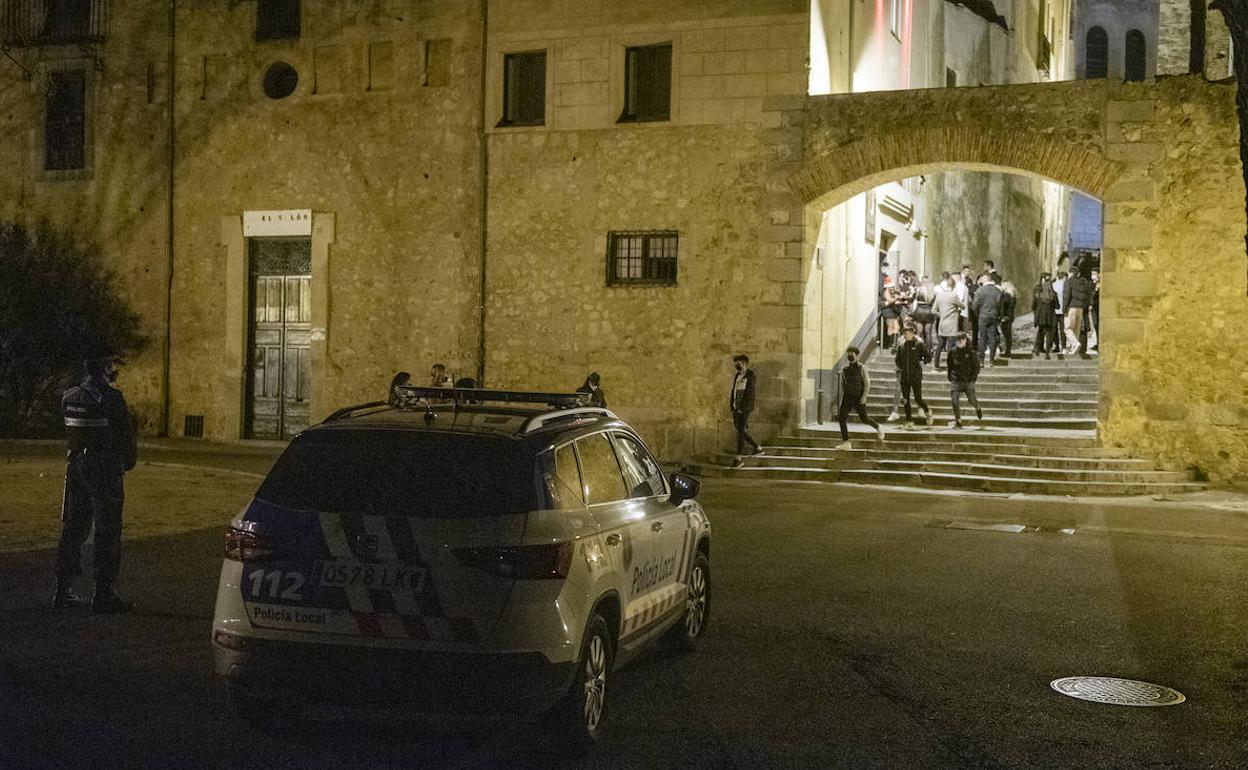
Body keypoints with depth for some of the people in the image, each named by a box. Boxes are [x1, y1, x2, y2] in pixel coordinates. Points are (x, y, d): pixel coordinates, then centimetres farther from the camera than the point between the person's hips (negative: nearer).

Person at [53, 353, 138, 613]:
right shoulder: (111, 398, -15)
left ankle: (61, 589, 17)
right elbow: (126, 436, -10)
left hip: (76, 468, 7)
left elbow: (70, 435, 10)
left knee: (73, 528, 14)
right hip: (105, 471, -7)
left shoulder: (69, 397, 5)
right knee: (107, 533, -1)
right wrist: (128, 462, 5)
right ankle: (103, 594, 1)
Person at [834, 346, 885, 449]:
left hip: (859, 398, -4)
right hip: (847, 397, 4)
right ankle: (845, 443, -7)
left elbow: (867, 383, -8)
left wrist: (864, 396, -18)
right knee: (841, 418, -10)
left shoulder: (861, 368, -5)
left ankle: (878, 427, 30)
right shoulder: (844, 368, 8)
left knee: (864, 419, -2)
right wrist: (841, 398, 13)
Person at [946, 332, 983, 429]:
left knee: (971, 399, 0)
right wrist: (950, 377, 9)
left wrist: (973, 377, -4)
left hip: (968, 380, -2)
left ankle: (978, 408, 36)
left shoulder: (971, 352, -4)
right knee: (954, 400, -9)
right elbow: (950, 365, 14)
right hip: (956, 380, 2)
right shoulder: (952, 352, 2)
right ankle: (958, 420, 2)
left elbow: (976, 366, 3)